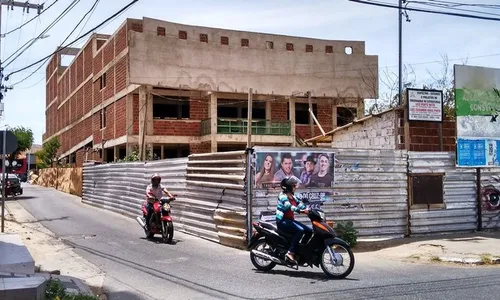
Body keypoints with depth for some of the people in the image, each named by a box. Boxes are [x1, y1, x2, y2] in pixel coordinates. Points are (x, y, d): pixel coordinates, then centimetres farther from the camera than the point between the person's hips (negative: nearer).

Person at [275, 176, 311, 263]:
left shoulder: (292, 196, 16)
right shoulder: (283, 195, -12)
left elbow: (300, 204, 6)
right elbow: (288, 206, -29)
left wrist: (308, 210, -12)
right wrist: (301, 211, -41)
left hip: (290, 220, 9)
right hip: (282, 221, -9)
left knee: (309, 230, -2)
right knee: (300, 230, -29)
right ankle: (290, 253, -32)